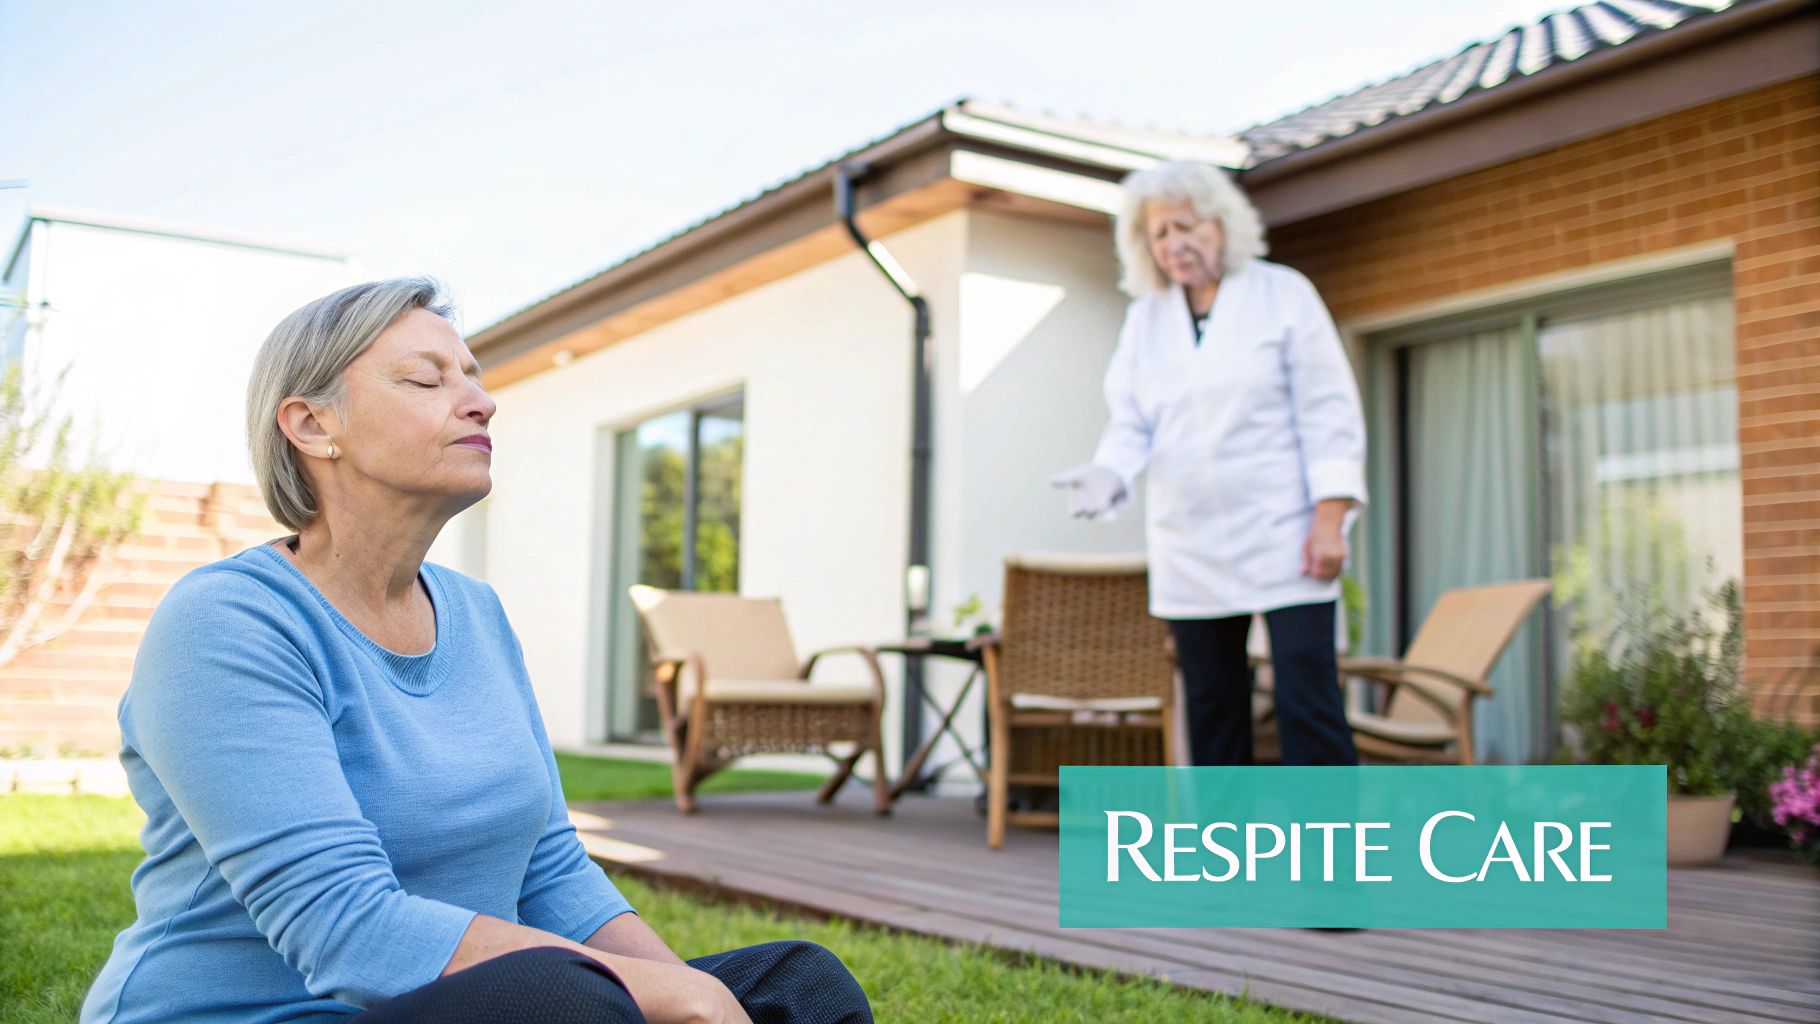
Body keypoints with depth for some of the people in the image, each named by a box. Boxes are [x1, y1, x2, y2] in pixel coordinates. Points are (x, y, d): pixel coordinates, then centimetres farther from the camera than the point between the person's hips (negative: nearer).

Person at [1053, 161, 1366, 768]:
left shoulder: (1283, 294, 1)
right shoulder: (1144, 317, 12)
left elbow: (1329, 410, -3)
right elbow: (1131, 421, 7)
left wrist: (1331, 517, -11)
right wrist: (1108, 474, -15)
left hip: (1283, 540, -4)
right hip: (1189, 552, 4)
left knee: (1309, 705, -8)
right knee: (1212, 711, 9)